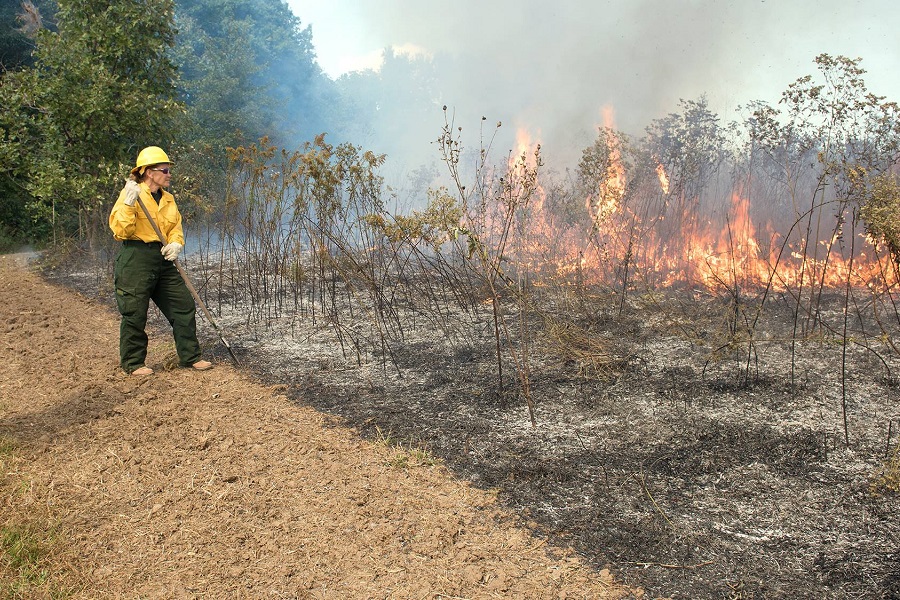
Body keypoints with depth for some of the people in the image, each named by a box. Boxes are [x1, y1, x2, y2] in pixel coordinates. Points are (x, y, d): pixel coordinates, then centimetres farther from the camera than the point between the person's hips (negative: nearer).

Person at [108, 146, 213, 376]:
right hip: (135, 258, -7)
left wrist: (176, 243, -3)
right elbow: (120, 230, -13)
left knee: (184, 305, 5)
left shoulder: (168, 199, 15)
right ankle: (133, 363, 13)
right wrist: (129, 204, -25)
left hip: (162, 259, 7)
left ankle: (190, 356, 15)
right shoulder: (131, 194, -6)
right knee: (135, 313, -1)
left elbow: (176, 227, 17)